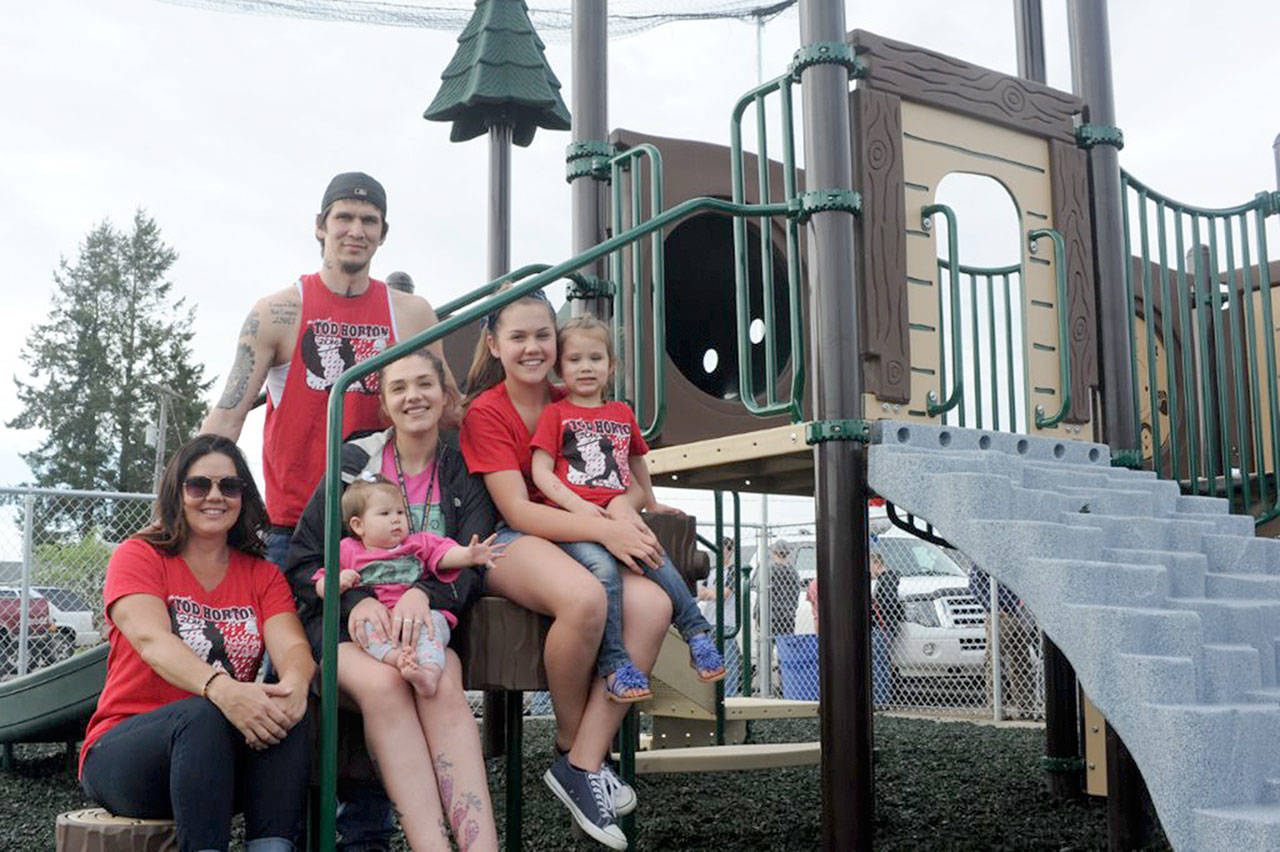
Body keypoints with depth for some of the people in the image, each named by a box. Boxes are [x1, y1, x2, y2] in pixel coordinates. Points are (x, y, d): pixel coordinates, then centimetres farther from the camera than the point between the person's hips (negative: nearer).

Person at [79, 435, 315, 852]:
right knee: (203, 716, -34)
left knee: (285, 711, -27)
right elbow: (152, 639, -18)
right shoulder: (137, 556, 1)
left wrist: (295, 684, -33)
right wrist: (220, 688, -40)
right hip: (123, 749, -3)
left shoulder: (262, 575, 12)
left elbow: (292, 645, -6)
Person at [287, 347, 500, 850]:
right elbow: (302, 563, 4)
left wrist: (424, 594, -22)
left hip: (427, 624, 1)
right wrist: (357, 599, -16)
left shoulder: (464, 476, 11)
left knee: (443, 686, -33)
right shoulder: (354, 462, 7)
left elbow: (471, 565, 0)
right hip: (346, 625, -1)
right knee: (383, 684, -35)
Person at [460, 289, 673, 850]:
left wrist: (623, 506, -17)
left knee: (652, 604, -27)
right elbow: (517, 511, -14)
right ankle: (568, 744, -11)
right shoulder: (485, 413, -3)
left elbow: (632, 483, 9)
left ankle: (583, 763, -22)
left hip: (580, 541, 5)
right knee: (584, 597, -38)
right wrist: (603, 529, -27)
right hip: (507, 546, -5)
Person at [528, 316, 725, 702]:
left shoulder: (623, 413, 23)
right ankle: (613, 663, -28)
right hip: (573, 522, -4)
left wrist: (651, 503, 45)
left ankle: (698, 634, -16)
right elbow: (541, 471, 1)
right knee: (603, 569, -30)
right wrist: (577, 505, -13)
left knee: (658, 561, -23)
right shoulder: (555, 413, 10)